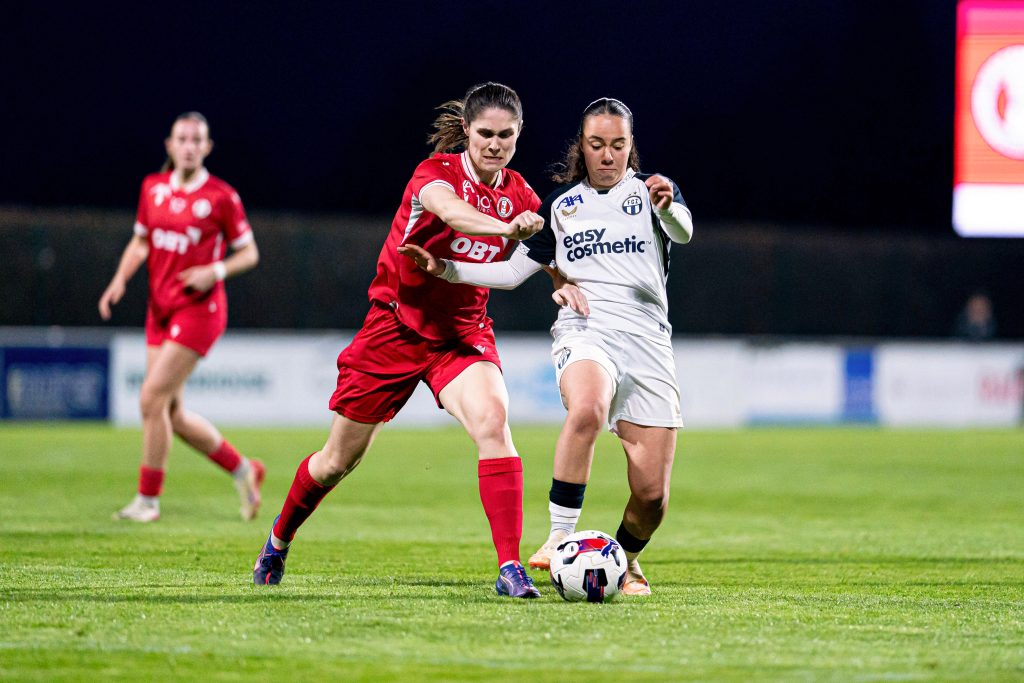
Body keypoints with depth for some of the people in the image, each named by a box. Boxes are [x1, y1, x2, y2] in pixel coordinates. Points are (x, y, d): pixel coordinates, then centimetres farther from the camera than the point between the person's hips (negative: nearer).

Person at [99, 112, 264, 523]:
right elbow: (140, 241, 18)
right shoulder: (153, 188, 7)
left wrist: (215, 270, -17)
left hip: (199, 309, -6)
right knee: (173, 414, 6)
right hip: (160, 310, 6)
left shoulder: (222, 197, -8)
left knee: (152, 399, -14)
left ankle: (148, 499, -3)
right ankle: (242, 470, 26)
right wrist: (120, 279, 2)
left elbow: (249, 253, 0)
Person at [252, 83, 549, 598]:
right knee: (339, 460, 10)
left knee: (492, 423, -28)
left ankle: (510, 567, -29)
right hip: (395, 325, -2)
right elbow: (451, 213, -41)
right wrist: (506, 227, -60)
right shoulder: (437, 173, -17)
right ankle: (279, 541, 39)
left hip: (461, 333, 2)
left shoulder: (520, 196, -3)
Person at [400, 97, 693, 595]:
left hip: (647, 340, 0)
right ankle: (560, 538, -32)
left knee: (652, 494, -5)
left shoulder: (650, 189, 10)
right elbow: (514, 271, 18)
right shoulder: (561, 202, 16)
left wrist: (668, 206, -36)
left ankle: (625, 560, 27)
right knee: (586, 409, -39)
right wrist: (445, 269, 5)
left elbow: (682, 232, -12)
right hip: (585, 331, 0)